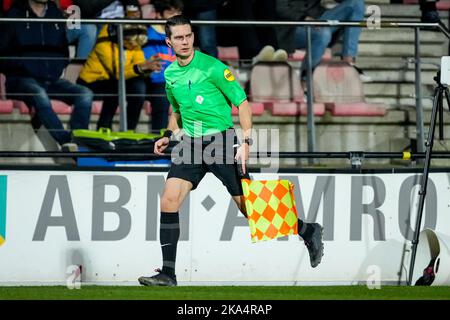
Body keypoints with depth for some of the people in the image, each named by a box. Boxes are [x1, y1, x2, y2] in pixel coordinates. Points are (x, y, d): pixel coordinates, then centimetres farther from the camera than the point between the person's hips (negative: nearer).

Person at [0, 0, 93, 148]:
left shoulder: (55, 14, 16)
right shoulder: (15, 15, 3)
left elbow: (64, 51, 24)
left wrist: (56, 72, 9)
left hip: (52, 80, 5)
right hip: (22, 79, -5)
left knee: (85, 94, -21)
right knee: (39, 95, -39)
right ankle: (66, 141, -47)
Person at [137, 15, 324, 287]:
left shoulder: (212, 67, -11)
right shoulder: (170, 75, 8)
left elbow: (243, 103, -8)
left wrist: (246, 142, -16)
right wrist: (169, 136, 9)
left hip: (221, 140, -5)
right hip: (191, 144, 6)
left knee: (249, 207, -5)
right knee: (169, 200, -10)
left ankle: (309, 231, 15)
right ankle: (168, 273, -7)